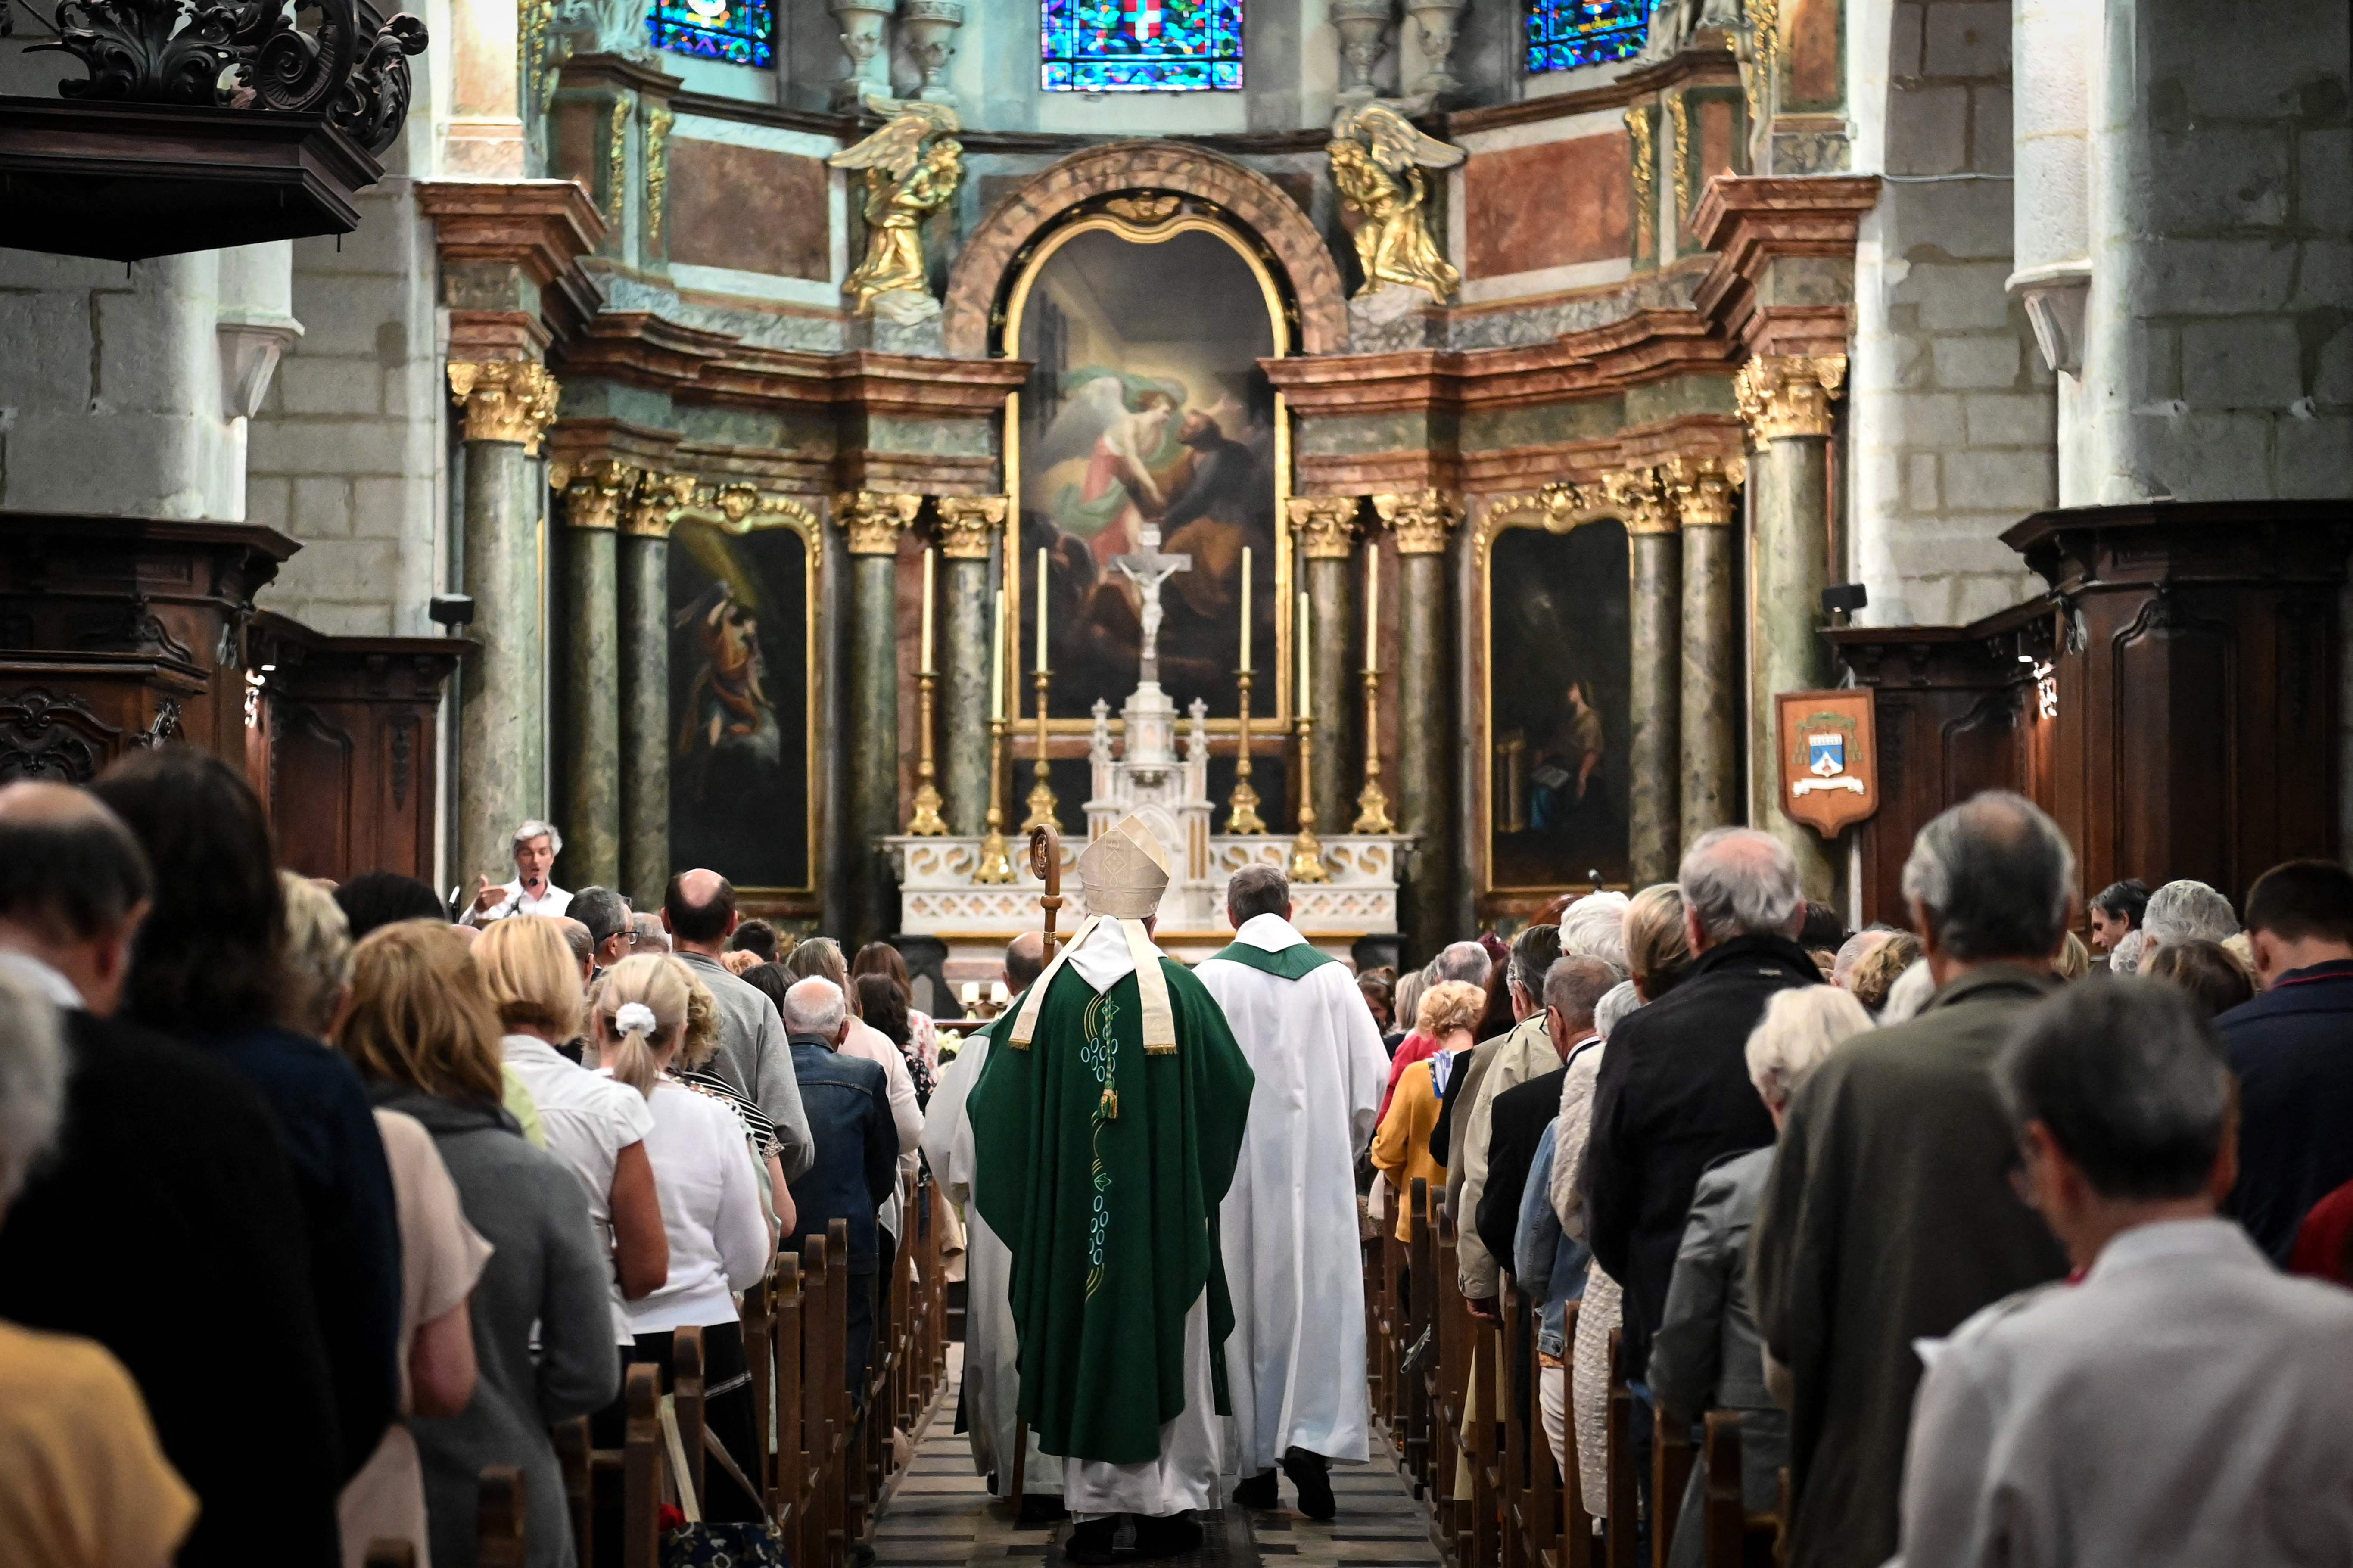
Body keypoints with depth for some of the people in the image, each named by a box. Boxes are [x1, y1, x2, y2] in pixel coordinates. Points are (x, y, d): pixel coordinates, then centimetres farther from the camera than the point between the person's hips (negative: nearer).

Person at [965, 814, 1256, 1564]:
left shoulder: (1048, 991, -3)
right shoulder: (1177, 989, -9)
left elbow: (992, 1102, 1)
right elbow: (1233, 1089, -3)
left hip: (1069, 1218, 2)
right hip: (1164, 1217, -2)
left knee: (1084, 1348, 9)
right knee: (1166, 1350, 9)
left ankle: (1093, 1507, 11)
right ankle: (1167, 1504, 11)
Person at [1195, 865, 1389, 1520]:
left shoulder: (1210, 980, -4)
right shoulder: (1331, 977, 3)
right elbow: (1373, 1074, 3)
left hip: (1237, 1169, -1)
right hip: (1318, 1168, 1)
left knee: (1246, 1300, 7)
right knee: (1318, 1295, 3)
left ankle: (1257, 1465, 10)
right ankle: (1312, 1436, -14)